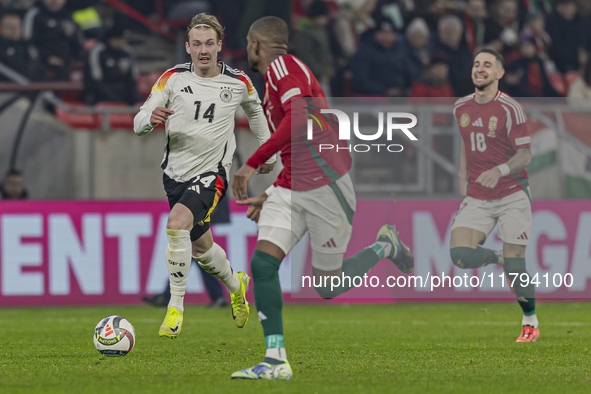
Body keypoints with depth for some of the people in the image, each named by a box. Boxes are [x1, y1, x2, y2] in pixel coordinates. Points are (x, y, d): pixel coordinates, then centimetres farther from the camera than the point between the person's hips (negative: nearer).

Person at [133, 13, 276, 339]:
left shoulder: (238, 83, -4)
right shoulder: (173, 78, -5)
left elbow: (254, 109, 20)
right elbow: (138, 124, -8)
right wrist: (150, 118, -32)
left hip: (212, 173, -3)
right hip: (176, 173, 3)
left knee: (176, 224, -28)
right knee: (200, 247, 16)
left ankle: (176, 307, -19)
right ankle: (235, 284, 48)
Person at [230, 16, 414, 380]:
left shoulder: (283, 65, -10)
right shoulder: (275, 79, 21)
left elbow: (300, 118, -27)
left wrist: (253, 163, -26)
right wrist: (271, 197, 24)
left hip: (325, 185, -9)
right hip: (290, 189, 9)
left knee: (328, 287, 1)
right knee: (263, 264, -11)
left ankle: (386, 246, 26)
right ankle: (276, 361, -11)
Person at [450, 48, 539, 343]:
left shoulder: (510, 109, -10)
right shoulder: (461, 108, 7)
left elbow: (525, 154, -12)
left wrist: (501, 170, -30)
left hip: (512, 196, -4)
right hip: (477, 198, 4)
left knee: (516, 267, -7)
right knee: (460, 254, -17)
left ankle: (530, 322, 15)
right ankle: (500, 259, 15)